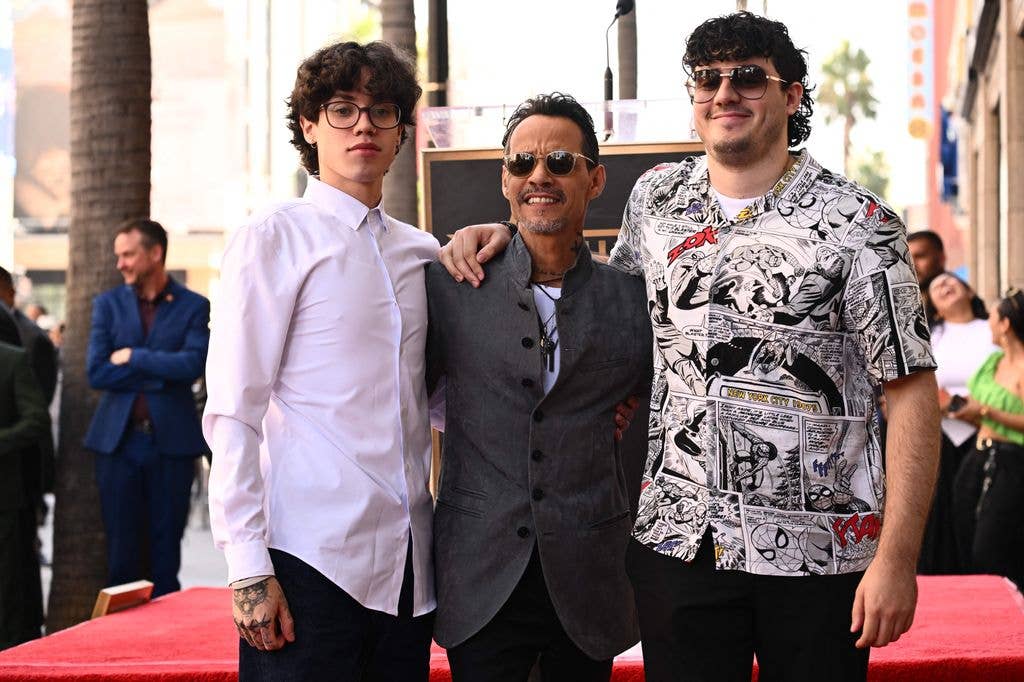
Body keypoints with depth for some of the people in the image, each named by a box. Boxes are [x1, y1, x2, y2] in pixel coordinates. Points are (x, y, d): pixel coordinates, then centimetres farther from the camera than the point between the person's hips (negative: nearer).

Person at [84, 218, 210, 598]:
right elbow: (96, 372, -4)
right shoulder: (108, 304, 8)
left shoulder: (194, 307, 3)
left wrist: (133, 357, -9)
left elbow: (193, 364, -13)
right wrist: (160, 374, -8)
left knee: (165, 548, 4)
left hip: (171, 439, -1)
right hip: (118, 438, 2)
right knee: (121, 549, 4)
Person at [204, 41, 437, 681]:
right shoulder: (274, 237, -1)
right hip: (310, 555, -5)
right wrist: (248, 567, -14)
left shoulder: (422, 252, 16)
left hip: (409, 557, 5)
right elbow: (233, 413, -7)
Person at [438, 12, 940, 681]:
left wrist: (897, 559, -14)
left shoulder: (856, 223, -7)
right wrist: (508, 233, 13)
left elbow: (912, 393, -8)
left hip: (815, 552, -3)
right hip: (680, 542, 3)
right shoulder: (656, 197, 7)